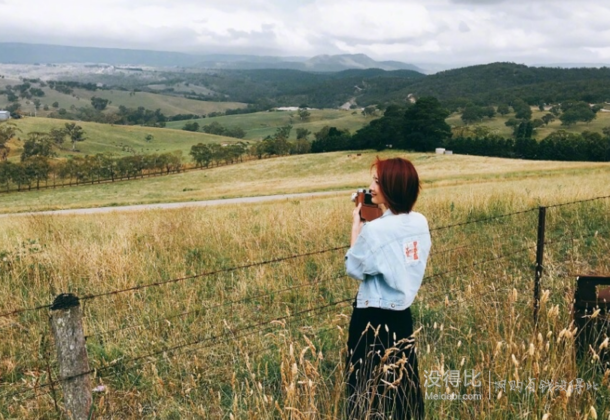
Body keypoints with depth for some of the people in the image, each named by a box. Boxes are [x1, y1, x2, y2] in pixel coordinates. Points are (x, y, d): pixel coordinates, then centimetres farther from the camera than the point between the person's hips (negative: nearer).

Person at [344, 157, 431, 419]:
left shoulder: (375, 230, -23)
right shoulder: (420, 223, -1)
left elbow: (354, 269, -9)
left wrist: (356, 226, -4)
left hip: (373, 319, -7)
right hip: (402, 315, 7)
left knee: (368, 387, 10)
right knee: (404, 382, 21)